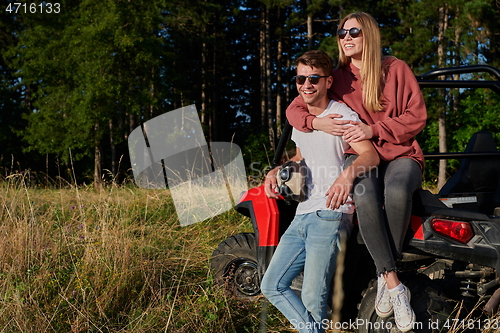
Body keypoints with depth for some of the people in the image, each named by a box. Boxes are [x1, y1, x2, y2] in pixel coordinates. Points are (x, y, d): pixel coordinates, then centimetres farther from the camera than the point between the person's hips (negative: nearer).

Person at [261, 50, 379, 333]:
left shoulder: (341, 115, -6)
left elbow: (371, 156, -19)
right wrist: (276, 172, 11)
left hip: (330, 216, -8)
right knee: (272, 286, 5)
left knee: (313, 299, -11)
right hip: (302, 215, 8)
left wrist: (348, 173, -41)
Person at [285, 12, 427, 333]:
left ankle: (384, 277, -24)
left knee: (396, 189, -39)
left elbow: (417, 116, -1)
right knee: (364, 192, -37)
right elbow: (294, 110, 12)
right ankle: (394, 284, -31)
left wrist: (373, 130, -14)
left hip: (400, 153, -1)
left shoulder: (396, 69, 4)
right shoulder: (337, 77, 10)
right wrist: (316, 122, -12)